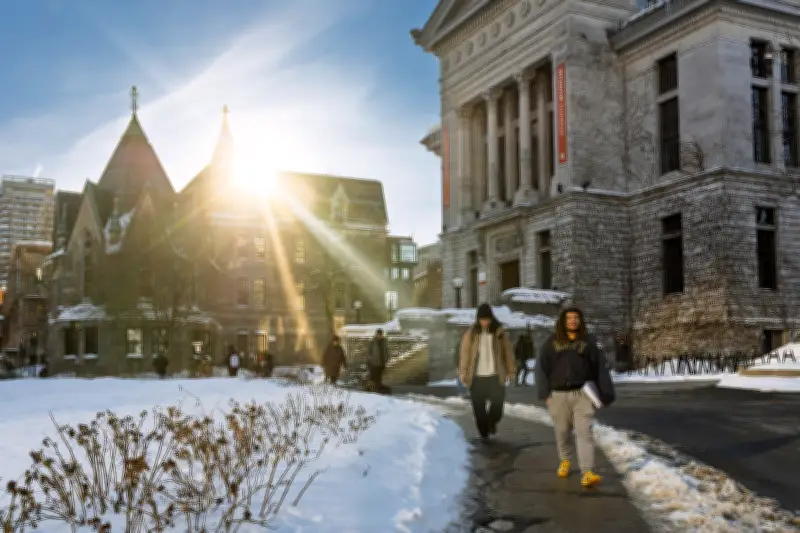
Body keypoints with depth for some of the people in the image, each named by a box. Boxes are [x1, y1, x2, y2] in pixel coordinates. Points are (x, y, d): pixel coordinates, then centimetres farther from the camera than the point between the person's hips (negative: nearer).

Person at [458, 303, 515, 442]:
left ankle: (492, 422, 28)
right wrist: (463, 373, -8)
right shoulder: (471, 334, -2)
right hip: (477, 378, 0)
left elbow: (507, 352, 4)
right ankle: (484, 432, 23)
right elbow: (464, 354, -3)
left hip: (495, 376, 0)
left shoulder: (500, 332, 0)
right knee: (479, 408, 4)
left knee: (497, 404, -4)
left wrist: (511, 370, 2)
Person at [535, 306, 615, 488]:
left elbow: (600, 368, 4)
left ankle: (587, 473, -17)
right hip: (558, 394, 1)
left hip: (582, 393, -1)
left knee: (584, 432, -10)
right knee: (562, 431, 13)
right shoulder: (552, 342, 6)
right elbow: (542, 368, 5)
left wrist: (605, 393, 0)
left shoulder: (589, 341, 5)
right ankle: (565, 461, 39)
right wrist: (545, 393, -3)